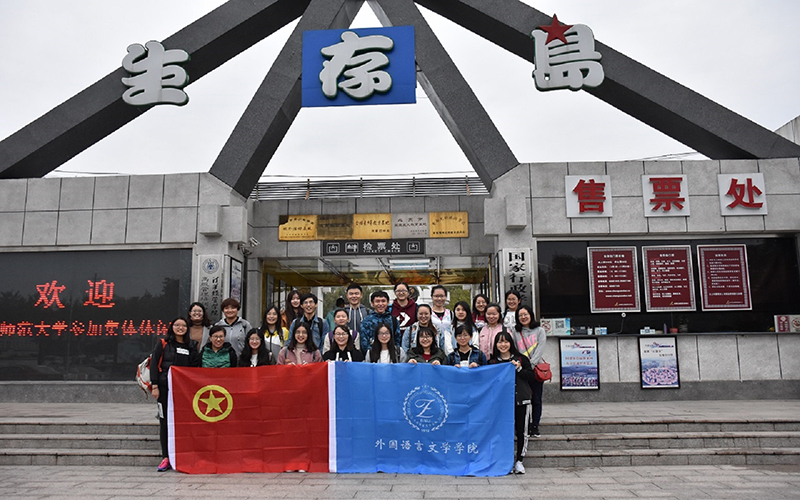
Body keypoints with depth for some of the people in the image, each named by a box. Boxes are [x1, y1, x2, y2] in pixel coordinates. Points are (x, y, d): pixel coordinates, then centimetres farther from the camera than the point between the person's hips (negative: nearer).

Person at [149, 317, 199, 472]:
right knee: (165, 422, 3)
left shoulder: (191, 346, 10)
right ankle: (166, 458, 10)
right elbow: (154, 365, 1)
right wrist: (155, 386, -6)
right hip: (165, 388, -1)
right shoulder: (163, 344, 5)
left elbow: (195, 368, 11)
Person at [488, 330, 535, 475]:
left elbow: (531, 377, 1)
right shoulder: (493, 362, 7)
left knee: (521, 430, 2)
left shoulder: (521, 359, 5)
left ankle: (519, 461, 15)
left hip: (521, 400, 0)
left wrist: (519, 368, -10)